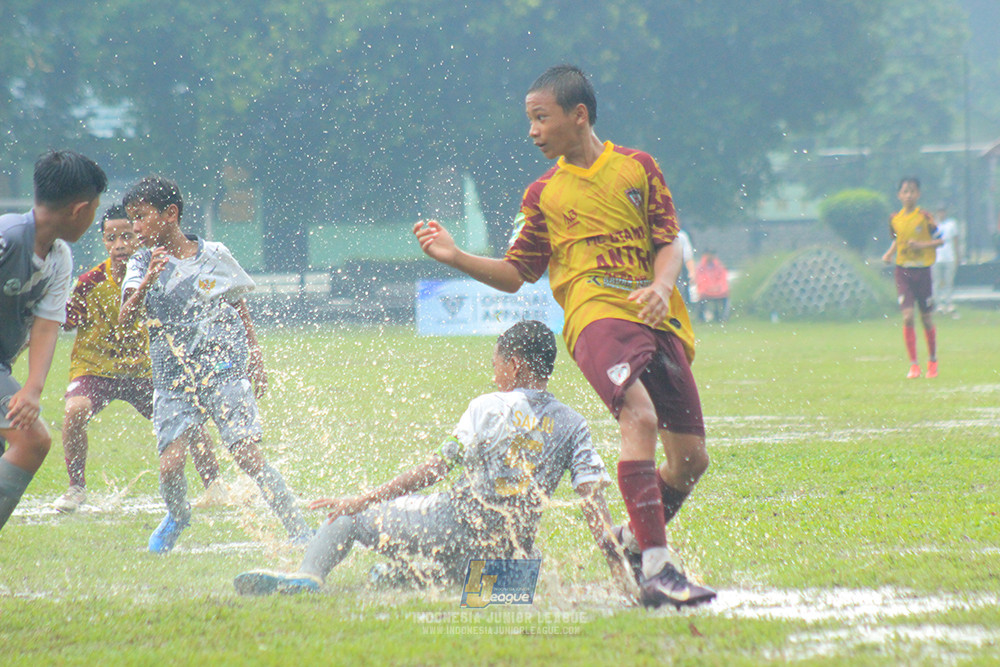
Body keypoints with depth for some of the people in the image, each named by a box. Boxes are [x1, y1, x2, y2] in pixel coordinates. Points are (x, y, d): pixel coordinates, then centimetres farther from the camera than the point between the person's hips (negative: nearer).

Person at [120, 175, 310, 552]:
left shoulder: (214, 256, 3)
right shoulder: (142, 266, 4)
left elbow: (240, 311, 16)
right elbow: (124, 322, -11)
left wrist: (256, 359, 12)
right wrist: (146, 283, -26)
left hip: (225, 371, -2)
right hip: (173, 382, 2)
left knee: (249, 457, -14)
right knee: (170, 467, -10)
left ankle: (300, 532, -6)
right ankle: (177, 516, 23)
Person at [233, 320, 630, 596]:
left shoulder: (488, 407, -3)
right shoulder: (573, 427, 6)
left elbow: (436, 468, -5)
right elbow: (593, 497, -5)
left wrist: (364, 500, 0)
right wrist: (619, 567, -7)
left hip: (453, 533, -5)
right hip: (508, 555, 5)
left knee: (345, 518, 7)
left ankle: (310, 574, -17)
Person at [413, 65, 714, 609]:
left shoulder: (637, 167, 14)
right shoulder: (544, 195, 15)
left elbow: (668, 244, 11)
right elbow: (515, 274, 18)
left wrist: (661, 287, -9)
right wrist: (455, 257, 4)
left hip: (659, 320, 3)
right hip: (596, 315, -3)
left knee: (690, 460, 4)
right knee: (640, 418, -30)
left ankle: (632, 543, 31)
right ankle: (657, 571, -37)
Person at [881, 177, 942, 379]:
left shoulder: (924, 217, -6)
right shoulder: (895, 218, 4)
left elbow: (940, 239, -1)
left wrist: (922, 245, -16)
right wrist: (889, 254, 3)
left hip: (922, 269, -2)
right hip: (903, 271, 2)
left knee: (927, 318, 7)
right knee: (907, 316, -12)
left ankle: (932, 361, 27)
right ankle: (913, 365, -7)